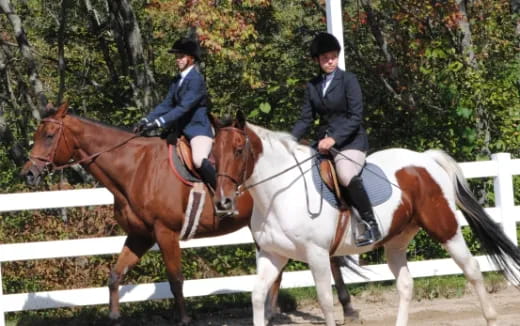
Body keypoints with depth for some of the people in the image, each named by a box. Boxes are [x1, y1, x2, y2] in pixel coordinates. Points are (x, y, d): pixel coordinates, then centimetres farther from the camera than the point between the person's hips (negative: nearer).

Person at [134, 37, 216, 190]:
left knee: (199, 161, -33)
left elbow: (184, 107, -22)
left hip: (197, 129, -10)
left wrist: (159, 123, -27)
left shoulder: (196, 80, -13)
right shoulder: (177, 81, 15)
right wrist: (147, 120, -4)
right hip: (180, 130, 10)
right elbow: (167, 104, 12)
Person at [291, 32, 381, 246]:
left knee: (346, 175, -32)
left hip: (350, 141, -7)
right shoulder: (312, 86, 12)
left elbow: (355, 116, -11)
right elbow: (306, 119, 10)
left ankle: (371, 226, -26)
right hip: (324, 142, 7)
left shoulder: (347, 79, -4)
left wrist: (334, 139, -21)